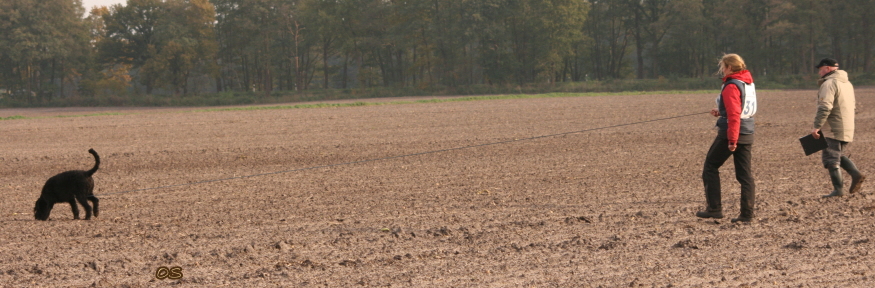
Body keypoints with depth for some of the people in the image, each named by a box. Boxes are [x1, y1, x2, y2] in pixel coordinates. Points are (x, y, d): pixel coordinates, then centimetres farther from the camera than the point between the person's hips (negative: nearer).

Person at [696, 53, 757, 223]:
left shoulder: (731, 86, -15)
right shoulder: (748, 83, 13)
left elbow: (734, 115, -21)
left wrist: (732, 140, -23)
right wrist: (721, 112, 17)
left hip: (730, 134, -8)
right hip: (748, 134, 8)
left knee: (711, 167, 5)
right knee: (745, 174, 7)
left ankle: (715, 209, 0)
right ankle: (747, 214, 3)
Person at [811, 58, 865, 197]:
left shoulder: (829, 83, -12)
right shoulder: (847, 83, 18)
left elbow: (825, 107, -22)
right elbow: (853, 105, 26)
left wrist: (817, 126, -22)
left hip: (835, 129, -9)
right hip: (848, 128, 9)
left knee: (831, 158, -4)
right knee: (840, 155, 21)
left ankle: (838, 189, -6)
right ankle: (856, 174, 2)